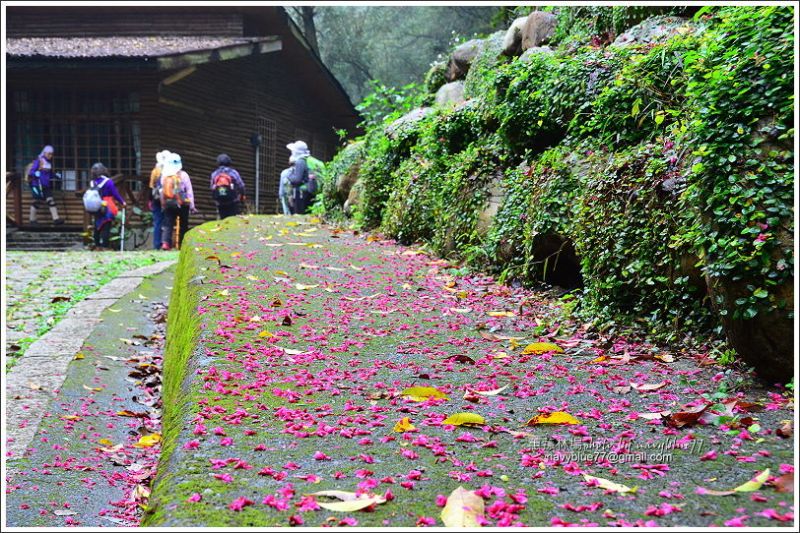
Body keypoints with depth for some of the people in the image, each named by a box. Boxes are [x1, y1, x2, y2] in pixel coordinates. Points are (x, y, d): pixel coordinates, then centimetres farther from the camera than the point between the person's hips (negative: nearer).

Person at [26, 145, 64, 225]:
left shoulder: (49, 162, 12)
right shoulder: (38, 161, -8)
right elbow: (31, 171, -10)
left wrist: (56, 175, 3)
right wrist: (36, 173, -30)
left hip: (46, 185, 6)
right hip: (37, 185, -6)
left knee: (50, 200, -4)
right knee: (37, 202, 1)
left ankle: (56, 218, -10)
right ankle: (32, 219, 16)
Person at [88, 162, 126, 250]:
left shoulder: (92, 183, 4)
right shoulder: (108, 182, -12)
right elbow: (115, 194, -9)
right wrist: (122, 202, 4)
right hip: (106, 209, -5)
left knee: (97, 226, 15)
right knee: (106, 228, -3)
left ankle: (97, 245, 20)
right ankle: (105, 245, -5)